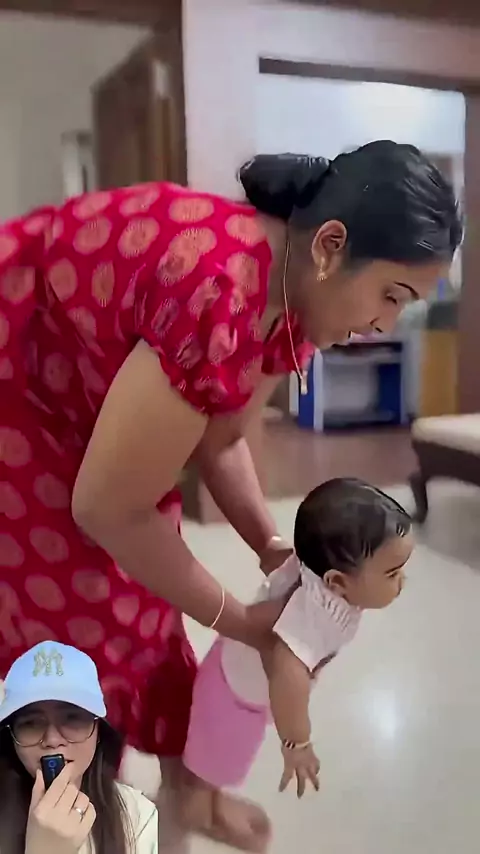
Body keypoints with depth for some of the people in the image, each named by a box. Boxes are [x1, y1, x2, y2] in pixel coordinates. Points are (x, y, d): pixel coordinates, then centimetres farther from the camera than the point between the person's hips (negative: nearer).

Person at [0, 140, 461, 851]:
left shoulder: (289, 295, -9)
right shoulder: (223, 299, -39)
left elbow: (218, 440, 4)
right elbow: (109, 508, -29)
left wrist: (271, 545, -7)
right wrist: (239, 622, -16)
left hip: (73, 403, 8)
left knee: (146, 608, 13)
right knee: (76, 631, 0)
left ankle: (184, 785, 35)